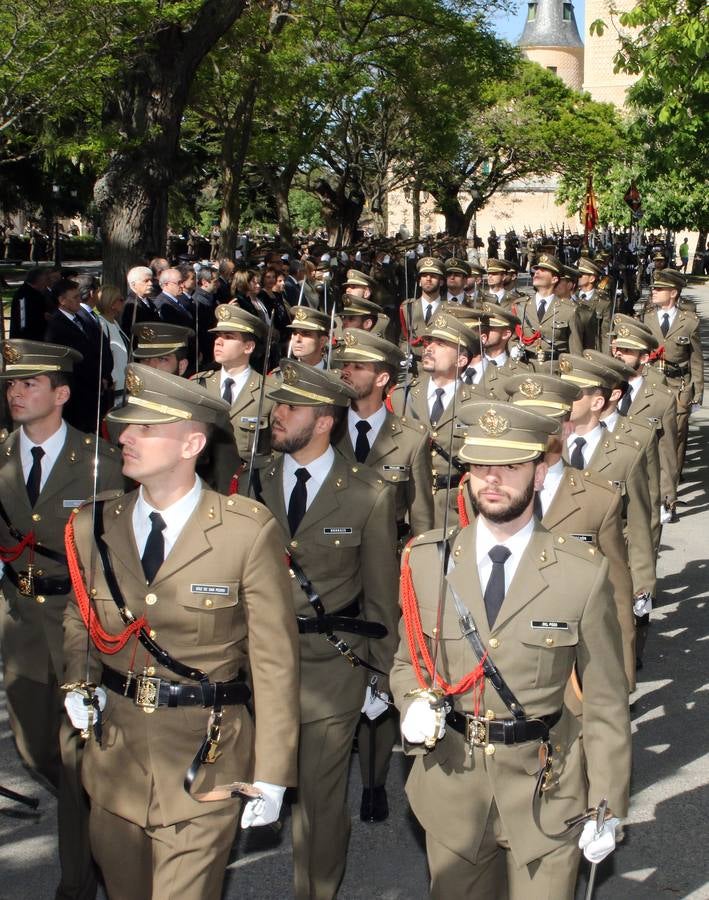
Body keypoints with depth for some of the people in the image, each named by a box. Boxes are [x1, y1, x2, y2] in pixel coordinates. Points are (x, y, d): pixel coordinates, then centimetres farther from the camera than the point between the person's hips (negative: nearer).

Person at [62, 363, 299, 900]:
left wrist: (271, 775, -9)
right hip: (115, 758, 5)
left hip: (204, 769, -4)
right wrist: (79, 684, -2)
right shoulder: (94, 526, -1)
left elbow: (274, 661, -9)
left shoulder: (249, 532, -13)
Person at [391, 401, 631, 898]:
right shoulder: (427, 559, -4)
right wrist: (416, 706, -12)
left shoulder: (584, 573, -11)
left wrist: (607, 805, -3)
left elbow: (606, 702, -4)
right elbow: (407, 661, 9)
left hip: (547, 796, -2)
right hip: (452, 784, 2)